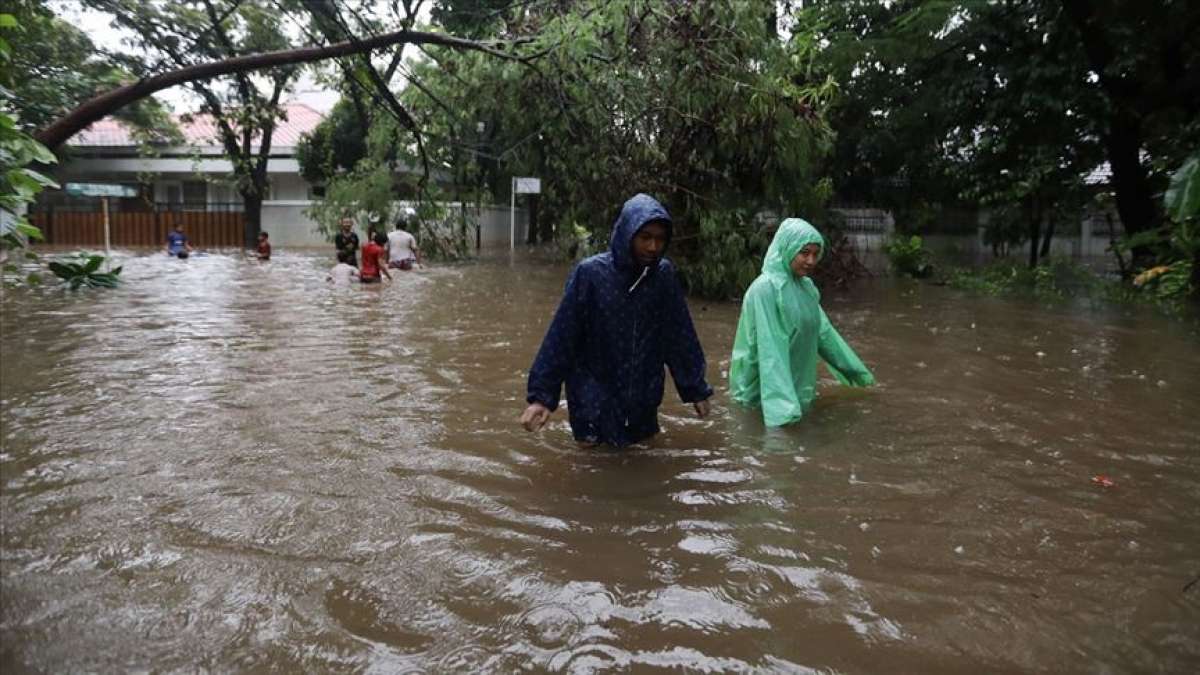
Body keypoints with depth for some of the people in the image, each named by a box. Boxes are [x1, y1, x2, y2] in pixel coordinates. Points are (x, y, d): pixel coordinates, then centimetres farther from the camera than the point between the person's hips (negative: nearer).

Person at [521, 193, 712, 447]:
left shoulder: (664, 274, -5)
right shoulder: (590, 273, -14)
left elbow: (681, 336, 2)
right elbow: (561, 336, -11)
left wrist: (696, 389, 8)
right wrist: (542, 394, -13)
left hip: (644, 400, 3)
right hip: (595, 401, -3)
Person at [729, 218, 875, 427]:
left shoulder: (806, 286, 3)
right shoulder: (765, 288, -22)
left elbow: (823, 330, 14)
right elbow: (770, 349, -27)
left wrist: (855, 370, 21)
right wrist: (781, 402, -34)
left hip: (799, 387, 8)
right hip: (765, 394, -7)